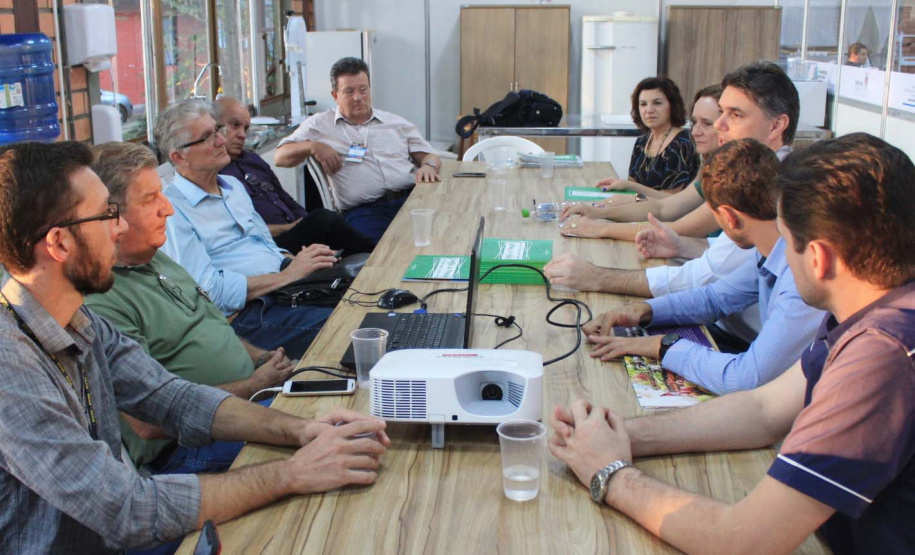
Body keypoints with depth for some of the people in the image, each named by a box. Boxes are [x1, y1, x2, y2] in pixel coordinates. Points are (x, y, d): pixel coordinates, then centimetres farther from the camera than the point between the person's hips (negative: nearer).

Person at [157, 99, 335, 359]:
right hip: (245, 316, -9)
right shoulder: (172, 211, -8)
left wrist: (297, 260, 2)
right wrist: (286, 276, -15)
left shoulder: (233, 185, 21)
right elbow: (210, 290, -16)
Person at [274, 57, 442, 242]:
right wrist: (312, 146, -4)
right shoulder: (320, 125, 19)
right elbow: (280, 157, 15)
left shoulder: (397, 123, 25)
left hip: (411, 197, 3)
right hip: (364, 210, -3)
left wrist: (428, 166, -3)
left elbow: (430, 156, 22)